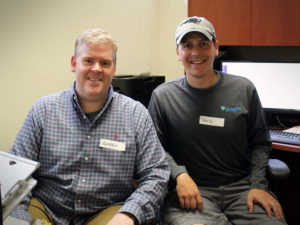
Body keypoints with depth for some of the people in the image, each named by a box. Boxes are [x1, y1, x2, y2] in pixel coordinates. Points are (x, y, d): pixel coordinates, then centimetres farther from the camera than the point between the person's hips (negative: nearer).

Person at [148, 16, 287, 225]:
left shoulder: (244, 89, 5)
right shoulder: (163, 96, 3)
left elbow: (260, 143, 11)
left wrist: (258, 185, -2)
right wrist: (179, 175, -12)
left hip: (241, 186, 2)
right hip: (190, 191, -2)